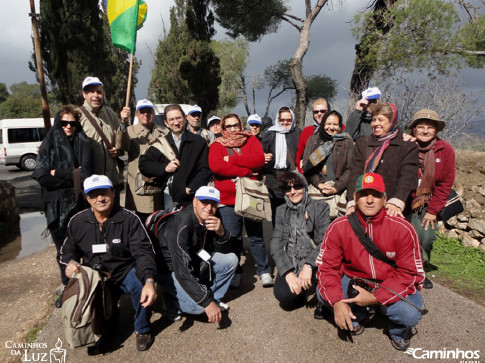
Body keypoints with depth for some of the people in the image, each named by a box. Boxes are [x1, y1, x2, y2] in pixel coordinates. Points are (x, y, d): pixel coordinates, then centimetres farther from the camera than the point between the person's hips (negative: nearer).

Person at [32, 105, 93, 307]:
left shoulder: (84, 143, 4)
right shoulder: (49, 144, 4)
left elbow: (86, 175, -5)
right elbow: (41, 176, -7)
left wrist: (59, 174, -10)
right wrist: (73, 175, -8)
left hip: (80, 203, 0)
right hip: (56, 205, 1)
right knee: (63, 249, 8)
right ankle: (68, 288, 22)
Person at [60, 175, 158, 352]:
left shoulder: (129, 219, -15)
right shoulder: (77, 222, -3)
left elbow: (143, 252, -22)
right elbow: (68, 250, 12)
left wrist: (149, 280, -40)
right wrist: (70, 262, -15)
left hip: (126, 273, -3)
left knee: (141, 283, -34)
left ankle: (142, 330, -6)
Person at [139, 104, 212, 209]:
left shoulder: (199, 142, 6)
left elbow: (205, 170, 2)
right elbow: (143, 164, 11)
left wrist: (191, 188, -11)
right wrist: (164, 168, -4)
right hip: (169, 196, 2)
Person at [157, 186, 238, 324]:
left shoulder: (210, 220, -7)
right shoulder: (181, 225, -31)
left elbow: (223, 251, -1)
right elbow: (182, 272, -34)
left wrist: (221, 232, -24)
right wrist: (207, 303, -35)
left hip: (195, 262, 8)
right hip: (171, 270, -7)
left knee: (231, 259, -5)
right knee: (198, 306, -26)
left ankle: (214, 298, 8)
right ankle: (172, 299, 3)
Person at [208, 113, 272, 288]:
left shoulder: (251, 140, 9)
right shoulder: (217, 145, 5)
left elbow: (259, 159, -10)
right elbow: (216, 166, -15)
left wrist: (232, 159, -11)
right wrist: (247, 171, -14)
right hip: (227, 201, 0)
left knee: (256, 236, 9)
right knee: (233, 238, 6)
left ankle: (264, 271, 21)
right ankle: (234, 273, 23)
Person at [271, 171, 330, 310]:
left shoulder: (321, 208, 0)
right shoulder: (281, 211, 9)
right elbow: (276, 244, -1)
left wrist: (308, 265, -25)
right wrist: (288, 272, -16)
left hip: (314, 263, -2)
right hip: (289, 265, 2)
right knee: (283, 294, -24)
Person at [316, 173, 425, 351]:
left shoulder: (403, 229, -18)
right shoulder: (338, 227, -15)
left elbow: (410, 274, -15)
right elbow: (327, 266, -11)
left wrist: (375, 298, -25)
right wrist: (337, 301, -27)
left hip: (390, 287, -1)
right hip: (354, 280, 2)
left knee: (411, 314, -29)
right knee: (324, 293, -23)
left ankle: (398, 331, 12)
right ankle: (356, 314, 12)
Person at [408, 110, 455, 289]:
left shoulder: (445, 150, -2)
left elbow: (445, 183, 1)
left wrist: (433, 210, -3)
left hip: (429, 203, 2)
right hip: (407, 202, -2)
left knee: (428, 237, -8)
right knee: (416, 235, -14)